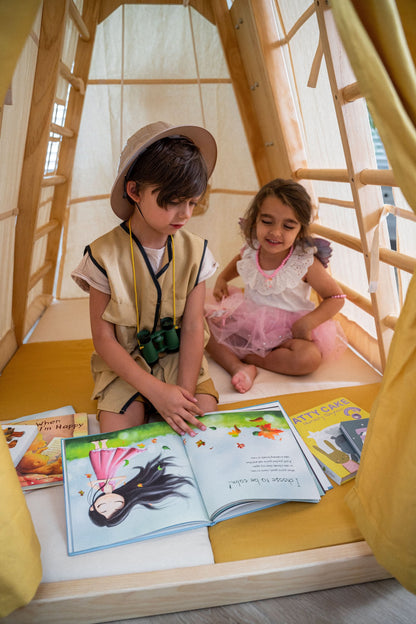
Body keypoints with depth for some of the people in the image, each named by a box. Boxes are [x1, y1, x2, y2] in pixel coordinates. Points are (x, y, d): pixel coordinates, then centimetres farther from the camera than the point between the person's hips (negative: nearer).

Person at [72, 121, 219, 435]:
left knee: (204, 422, -18)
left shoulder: (195, 251, -6)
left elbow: (192, 327, -8)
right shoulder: (104, 255, -14)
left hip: (180, 358, 2)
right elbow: (103, 338, -12)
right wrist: (155, 390, -21)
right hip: (125, 363, -2)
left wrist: (185, 392, -20)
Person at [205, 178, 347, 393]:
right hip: (248, 322, 4)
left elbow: (336, 298, -10)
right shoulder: (250, 250, -8)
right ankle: (238, 367, -25)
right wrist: (222, 278, 4)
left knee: (310, 358, -32)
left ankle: (247, 356, -18)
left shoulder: (305, 262, -19)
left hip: (288, 330, -3)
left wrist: (307, 323, -23)